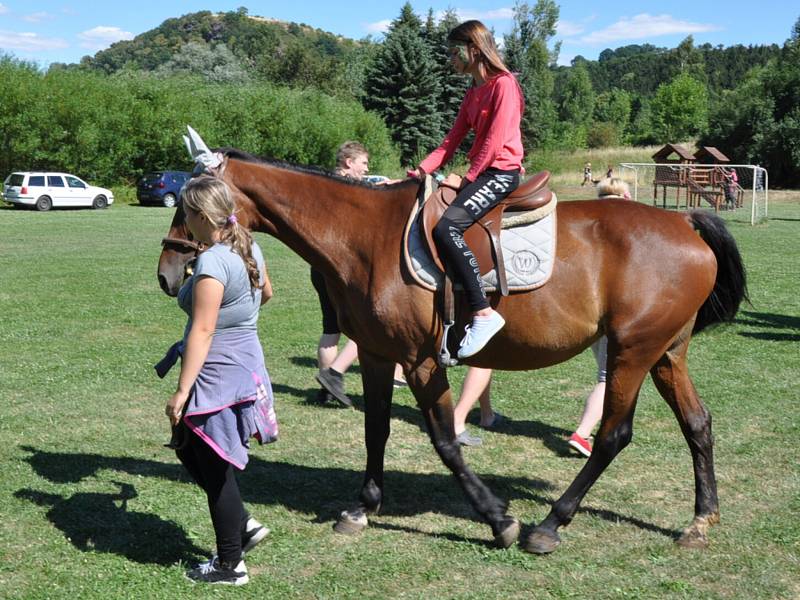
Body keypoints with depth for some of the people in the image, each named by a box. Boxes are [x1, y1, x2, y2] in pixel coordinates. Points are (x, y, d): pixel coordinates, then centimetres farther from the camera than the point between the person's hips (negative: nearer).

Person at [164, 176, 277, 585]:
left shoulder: (211, 264, -22)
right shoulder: (250, 249, 5)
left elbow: (202, 331, -24)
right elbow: (266, 293, 24)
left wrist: (181, 391, -21)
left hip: (218, 379, -10)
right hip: (249, 367, 10)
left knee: (214, 469, 4)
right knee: (189, 449, 24)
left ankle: (230, 565, 17)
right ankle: (243, 525, 26)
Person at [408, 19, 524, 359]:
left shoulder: (503, 84, -9)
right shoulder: (472, 94, 18)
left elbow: (494, 142, -16)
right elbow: (451, 143, 12)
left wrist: (466, 179, -14)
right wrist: (418, 173, 0)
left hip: (501, 172, -10)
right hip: (479, 172, 10)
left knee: (446, 227, -29)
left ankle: (483, 313, -28)